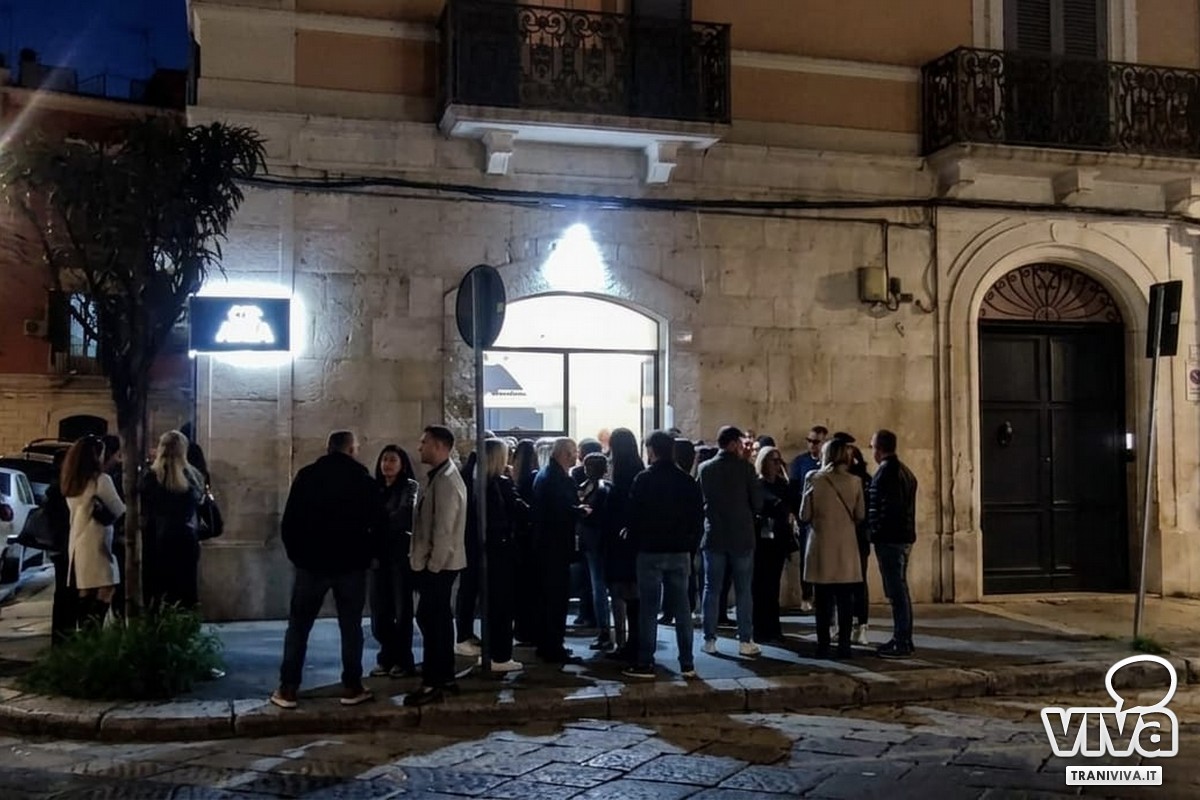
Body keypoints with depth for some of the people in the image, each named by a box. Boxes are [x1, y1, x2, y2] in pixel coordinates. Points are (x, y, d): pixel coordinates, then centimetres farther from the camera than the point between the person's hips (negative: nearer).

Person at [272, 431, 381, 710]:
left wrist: (296, 554, 11)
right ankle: (352, 688, 8)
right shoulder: (363, 479, 0)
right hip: (351, 564, -1)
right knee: (351, 627, 8)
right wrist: (367, 555, 11)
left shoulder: (306, 476, 2)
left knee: (298, 626, 8)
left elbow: (289, 521, 1)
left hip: (312, 562, 1)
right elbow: (377, 522, -1)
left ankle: (287, 689, 6)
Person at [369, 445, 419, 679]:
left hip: (401, 554, -5)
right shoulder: (376, 488, 14)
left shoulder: (410, 487, 0)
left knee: (402, 608, 1)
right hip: (379, 554, 5)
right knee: (380, 610, 6)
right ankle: (387, 658, 17)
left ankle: (403, 661, 9)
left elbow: (405, 514, -16)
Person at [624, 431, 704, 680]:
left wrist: (636, 543, 5)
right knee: (682, 608, 7)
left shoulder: (644, 479, -8)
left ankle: (645, 664, 4)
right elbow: (698, 517, 6)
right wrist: (690, 545, 12)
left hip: (650, 551, -4)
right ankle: (687, 664, 10)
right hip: (680, 552, 4)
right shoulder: (688, 481, 4)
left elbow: (634, 517, -8)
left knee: (649, 609, 1)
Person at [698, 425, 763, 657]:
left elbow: (700, 500, 6)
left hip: (714, 536, 2)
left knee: (711, 590, 7)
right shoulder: (745, 467, -8)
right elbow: (758, 502, -4)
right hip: (741, 536, -2)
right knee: (743, 591, 5)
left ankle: (709, 640, 8)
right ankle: (745, 641, 7)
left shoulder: (705, 469, 0)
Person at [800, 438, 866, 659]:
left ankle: (823, 646, 5)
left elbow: (805, 515, -3)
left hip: (821, 546, -1)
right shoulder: (854, 481, -1)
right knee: (845, 599, 6)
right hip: (847, 547, 1)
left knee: (823, 600, 4)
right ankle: (844, 645, 7)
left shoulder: (813, 478, -5)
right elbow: (860, 515, 3)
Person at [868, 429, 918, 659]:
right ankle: (903, 639, 21)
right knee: (900, 589, 15)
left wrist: (874, 534, -10)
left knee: (896, 591, -6)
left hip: (890, 539, -10)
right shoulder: (905, 471, 14)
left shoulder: (885, 473, -15)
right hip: (904, 537, 10)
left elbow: (878, 509, -20)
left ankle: (901, 644, -3)